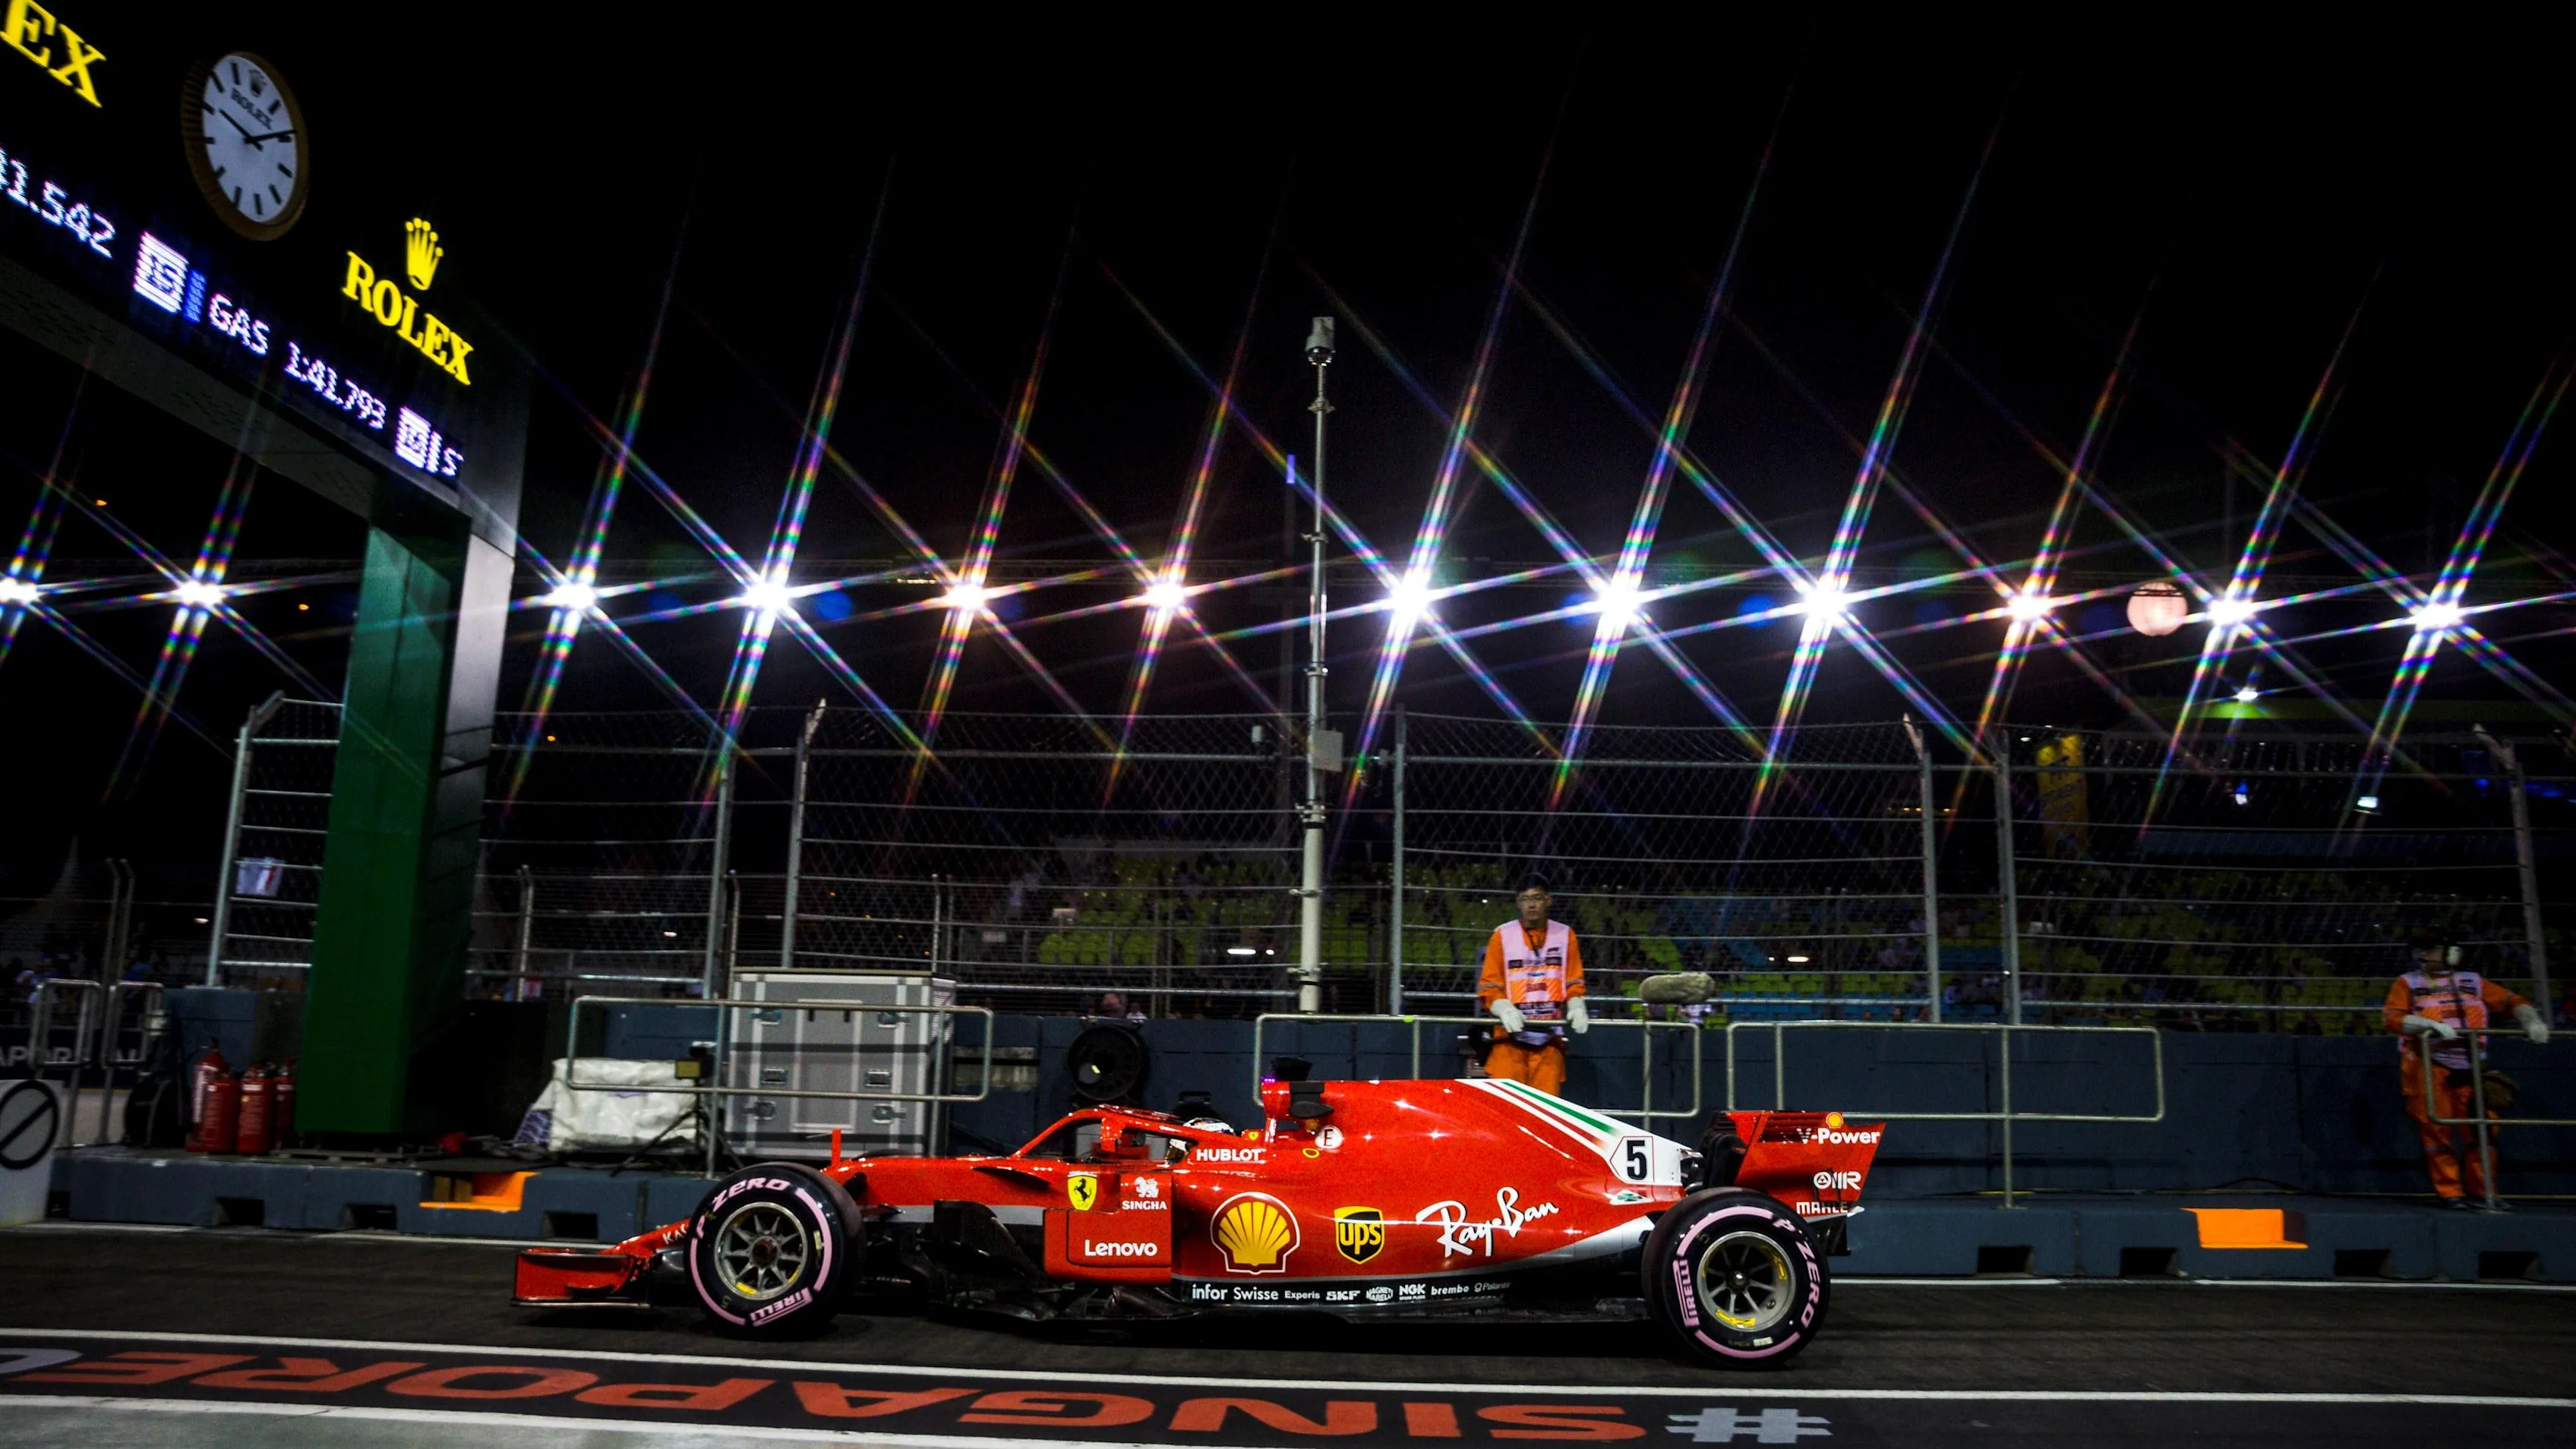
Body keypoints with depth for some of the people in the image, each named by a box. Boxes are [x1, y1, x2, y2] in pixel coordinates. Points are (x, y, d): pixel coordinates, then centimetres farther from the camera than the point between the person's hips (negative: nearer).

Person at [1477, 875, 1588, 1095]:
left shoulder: (1565, 934, 10)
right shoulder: (1502, 935, 4)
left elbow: (1574, 982, 12)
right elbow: (1489, 985, 3)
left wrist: (1576, 1007, -8)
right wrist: (1504, 1009, -16)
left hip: (1550, 1038, 2)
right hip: (1511, 1036, -2)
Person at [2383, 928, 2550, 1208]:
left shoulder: (2473, 982, 16)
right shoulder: (2407, 983, 8)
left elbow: (2510, 1001, 11)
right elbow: (2393, 1018, -6)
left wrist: (2531, 1021, -9)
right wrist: (2431, 1025, -20)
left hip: (2468, 1069, 3)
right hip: (2427, 1068, -3)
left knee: (2480, 1130, 1)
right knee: (2437, 1129, -7)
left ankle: (2480, 1192, 12)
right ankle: (2449, 1193, 0)